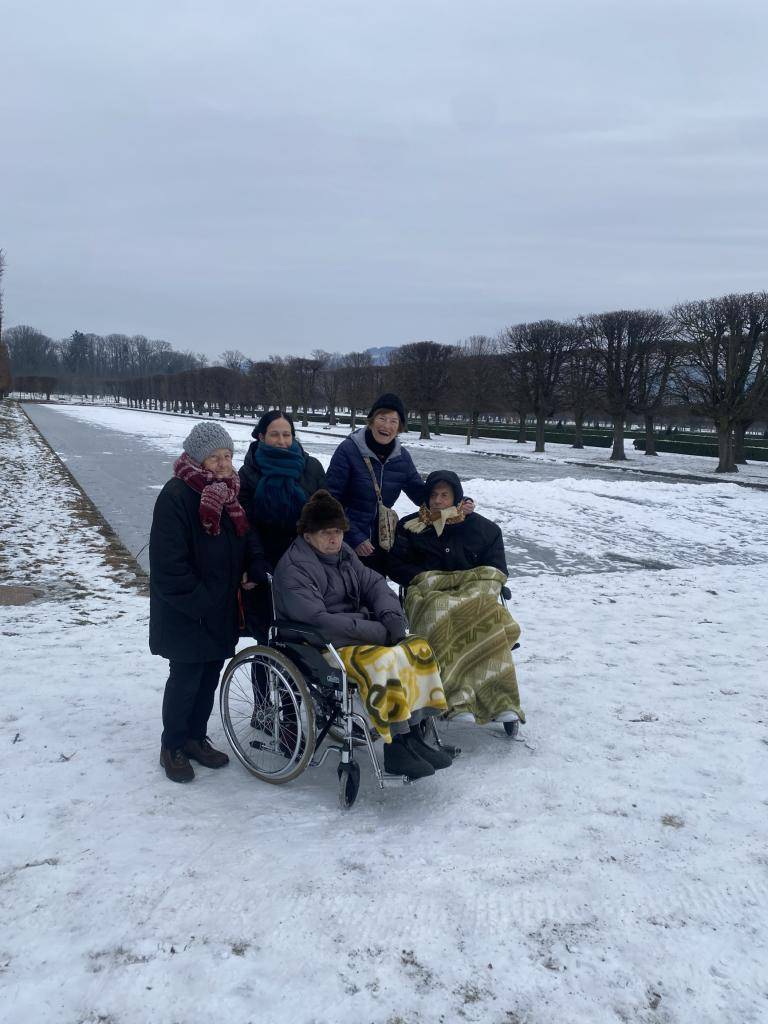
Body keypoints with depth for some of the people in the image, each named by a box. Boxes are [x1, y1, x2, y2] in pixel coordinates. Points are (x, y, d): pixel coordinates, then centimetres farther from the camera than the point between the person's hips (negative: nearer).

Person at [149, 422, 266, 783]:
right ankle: (173, 747, 20)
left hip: (221, 609, 7)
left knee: (210, 675, 15)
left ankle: (196, 737, 32)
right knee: (186, 678, 2)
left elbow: (248, 536, 16)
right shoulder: (176, 495, -18)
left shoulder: (230, 492, 8)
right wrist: (199, 602, -19)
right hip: (185, 614, -7)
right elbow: (169, 563, -21)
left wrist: (255, 570, -2)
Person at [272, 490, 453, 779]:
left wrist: (392, 619, -11)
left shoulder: (343, 554, 13)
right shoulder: (292, 568, -14)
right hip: (323, 646, -8)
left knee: (419, 647, -10)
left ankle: (413, 736, -8)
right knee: (386, 662, -31)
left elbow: (375, 584, 12)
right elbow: (317, 620, -24)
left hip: (361, 633, 9)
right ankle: (395, 749, -21)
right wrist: (379, 631, -23)